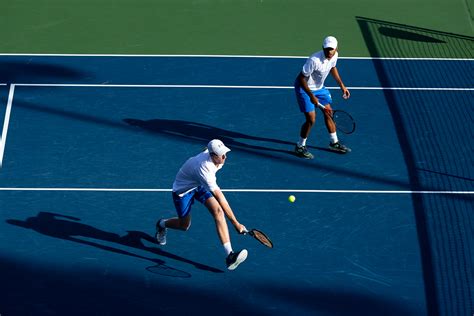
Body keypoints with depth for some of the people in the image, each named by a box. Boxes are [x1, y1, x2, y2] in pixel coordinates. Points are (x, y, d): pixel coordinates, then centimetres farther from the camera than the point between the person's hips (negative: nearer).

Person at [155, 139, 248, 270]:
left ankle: (229, 255, -27)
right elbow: (219, 197, -44)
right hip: (183, 189, -6)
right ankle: (162, 224, 44)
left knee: (217, 211, -18)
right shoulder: (203, 167, -42)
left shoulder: (210, 152, -21)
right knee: (184, 225, 7)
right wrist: (235, 223, -44)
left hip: (200, 185, 6)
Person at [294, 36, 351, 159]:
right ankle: (300, 147, 9)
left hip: (319, 88, 8)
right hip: (304, 88, -8)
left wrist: (342, 85, 12)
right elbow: (302, 78, -27)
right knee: (311, 119, -11)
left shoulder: (334, 56, -11)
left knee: (329, 113, 13)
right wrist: (311, 96, -28)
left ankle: (334, 143, 32)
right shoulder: (314, 60, -35)